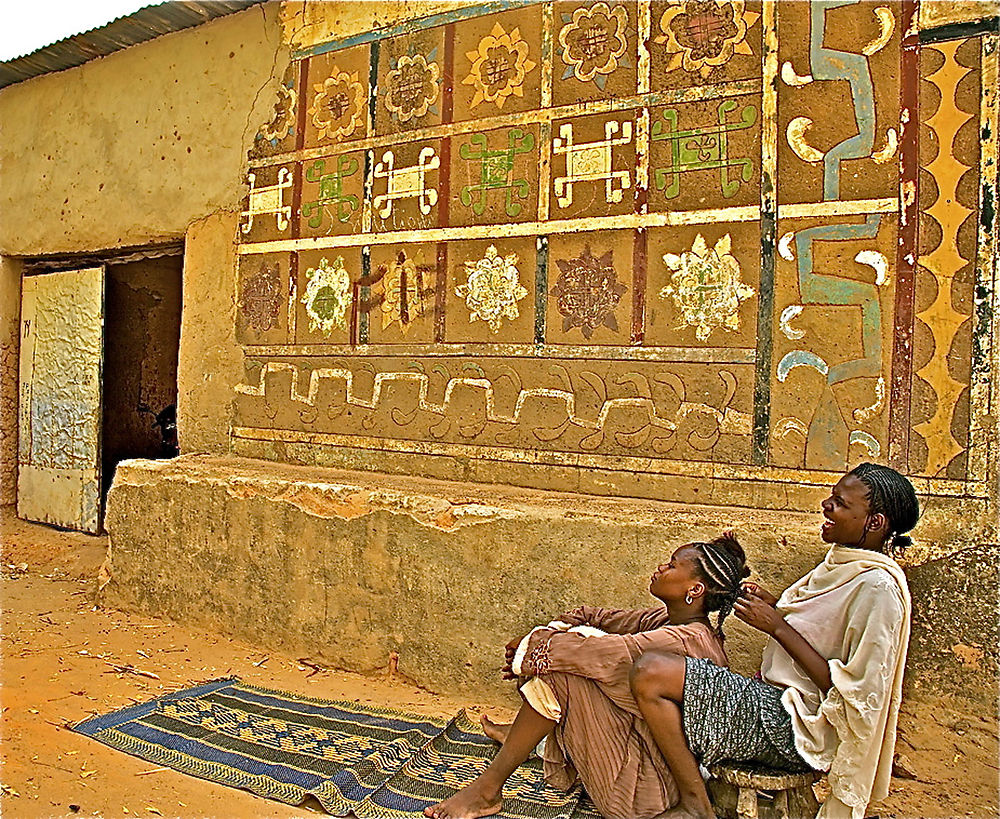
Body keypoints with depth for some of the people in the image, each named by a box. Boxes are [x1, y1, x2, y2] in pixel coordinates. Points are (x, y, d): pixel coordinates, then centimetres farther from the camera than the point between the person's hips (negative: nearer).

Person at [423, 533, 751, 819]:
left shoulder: (687, 641, -26)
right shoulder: (669, 620, 3)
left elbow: (612, 655, -34)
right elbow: (595, 618, 3)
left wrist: (533, 653, -20)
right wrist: (539, 637, -10)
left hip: (646, 790, -9)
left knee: (562, 669, -21)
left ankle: (487, 789, -10)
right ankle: (521, 733, 23)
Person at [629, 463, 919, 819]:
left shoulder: (878, 587, -19)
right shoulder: (843, 559, 9)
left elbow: (851, 691, -20)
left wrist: (777, 627, -18)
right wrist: (776, 607, 2)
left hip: (796, 728, -10)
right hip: (778, 699, 10)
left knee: (651, 673, -23)